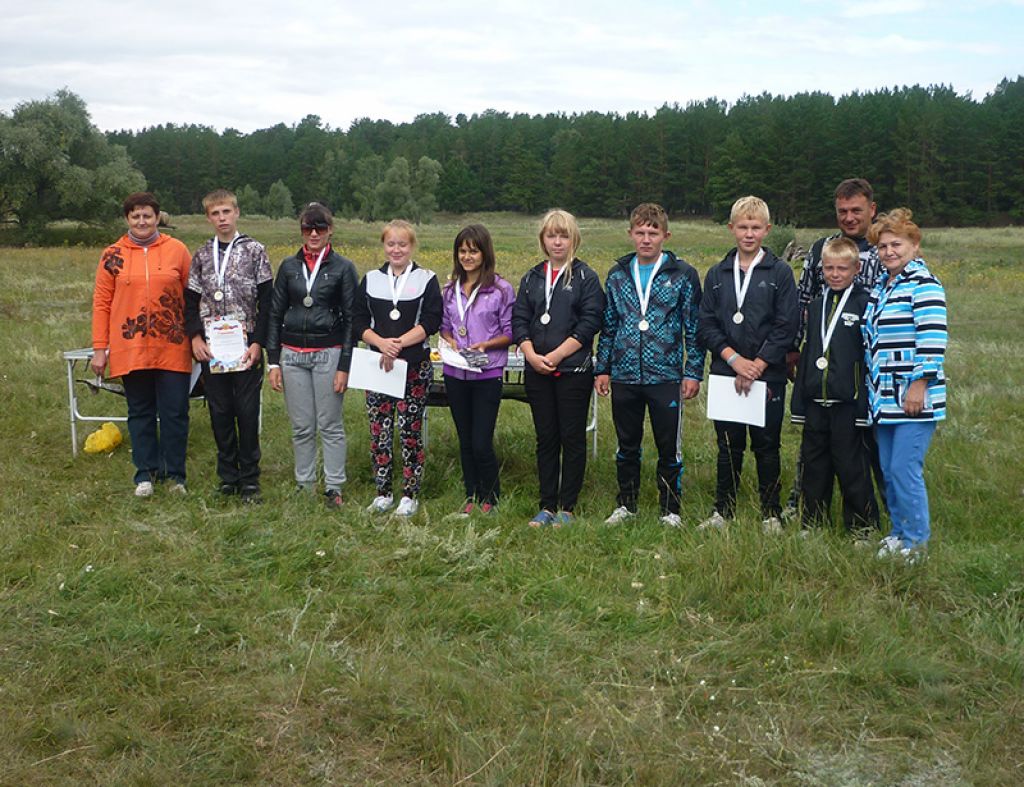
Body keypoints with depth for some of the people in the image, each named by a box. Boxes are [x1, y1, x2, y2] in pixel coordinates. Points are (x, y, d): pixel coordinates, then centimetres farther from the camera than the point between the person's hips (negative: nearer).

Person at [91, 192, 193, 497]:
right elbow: (101, 303, 5)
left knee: (175, 413, 3)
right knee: (140, 413, 9)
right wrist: (99, 349, 1)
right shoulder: (112, 255, 4)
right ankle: (146, 474, 19)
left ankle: (175, 474, 15)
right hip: (130, 350, 1)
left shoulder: (177, 250, 2)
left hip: (172, 349, -1)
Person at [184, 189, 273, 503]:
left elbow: (266, 301, -2)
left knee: (247, 412, -2)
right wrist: (195, 337, -1)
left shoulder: (254, 250, 1)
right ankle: (228, 476, 18)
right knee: (220, 412, 7)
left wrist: (257, 343, -9)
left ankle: (249, 479, 8)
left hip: (245, 347, -3)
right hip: (212, 348, 3)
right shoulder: (202, 255, 11)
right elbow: (191, 301, 13)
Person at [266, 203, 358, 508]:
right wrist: (273, 361, 4)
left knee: (331, 425, 1)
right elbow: (275, 314, 11)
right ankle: (304, 485, 18)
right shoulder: (289, 266, 9)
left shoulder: (343, 268, 0)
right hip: (293, 354, 3)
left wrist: (344, 367, -7)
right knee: (301, 427, 7)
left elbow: (351, 319, -1)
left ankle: (333, 488, 10)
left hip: (328, 353, -3)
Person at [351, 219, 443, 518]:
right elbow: (359, 322, 5)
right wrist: (381, 343, -13)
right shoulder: (371, 280, 11)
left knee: (410, 431, -1)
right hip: (377, 364, 3)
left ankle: (410, 496, 9)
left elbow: (431, 322, -6)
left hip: (415, 366, -3)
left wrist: (398, 343, -16)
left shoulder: (426, 280, 3)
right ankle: (383, 493, 15)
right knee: (379, 430, 3)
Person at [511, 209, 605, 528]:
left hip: (574, 370, -4)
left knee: (572, 438, 2)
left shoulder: (585, 277, -1)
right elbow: (519, 320, 8)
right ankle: (547, 506, 16)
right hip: (537, 372, 4)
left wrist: (556, 355, -14)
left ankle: (566, 507, 10)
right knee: (545, 439, 9)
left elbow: (589, 323, -9)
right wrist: (532, 355, -9)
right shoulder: (532, 278, 12)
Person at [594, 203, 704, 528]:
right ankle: (626, 505, 28)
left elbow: (694, 327, -1)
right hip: (624, 376, 3)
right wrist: (602, 369, 10)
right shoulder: (618, 275, 8)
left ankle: (670, 510, 20)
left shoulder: (682, 274, -2)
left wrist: (694, 372, -5)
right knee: (627, 446, 14)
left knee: (669, 448, 5)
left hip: (666, 376, -3)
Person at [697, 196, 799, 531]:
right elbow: (705, 325, 3)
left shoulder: (780, 273, 0)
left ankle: (770, 514, 17)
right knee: (728, 447, 9)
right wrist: (734, 358, -10)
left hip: (768, 377, -2)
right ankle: (723, 511, 20)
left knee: (766, 447, 5)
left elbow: (786, 327, -5)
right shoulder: (717, 274, 9)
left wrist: (756, 365, -12)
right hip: (725, 375, 2)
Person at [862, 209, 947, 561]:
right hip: (885, 397, 8)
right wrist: (873, 386, 19)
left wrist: (919, 386, -20)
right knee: (889, 471, 13)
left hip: (913, 398, -8)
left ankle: (916, 542, 5)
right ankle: (899, 533, 25)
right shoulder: (882, 286, 16)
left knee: (905, 470, -7)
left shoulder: (923, 283, -11)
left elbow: (933, 339, -18)